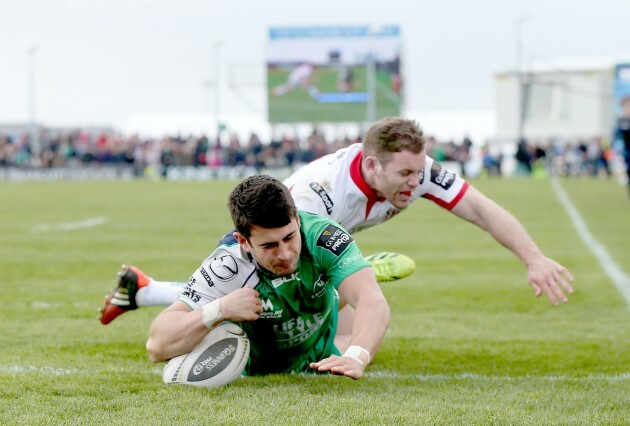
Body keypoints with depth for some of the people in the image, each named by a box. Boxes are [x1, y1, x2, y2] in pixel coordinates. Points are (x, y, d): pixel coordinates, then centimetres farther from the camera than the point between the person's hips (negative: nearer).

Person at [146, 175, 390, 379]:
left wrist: (356, 358, -65)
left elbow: (373, 302, -46)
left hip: (320, 360, 1)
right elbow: (157, 347, -39)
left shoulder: (322, 235, -34)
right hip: (252, 375, -1)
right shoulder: (227, 268, -38)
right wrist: (219, 310, -53)